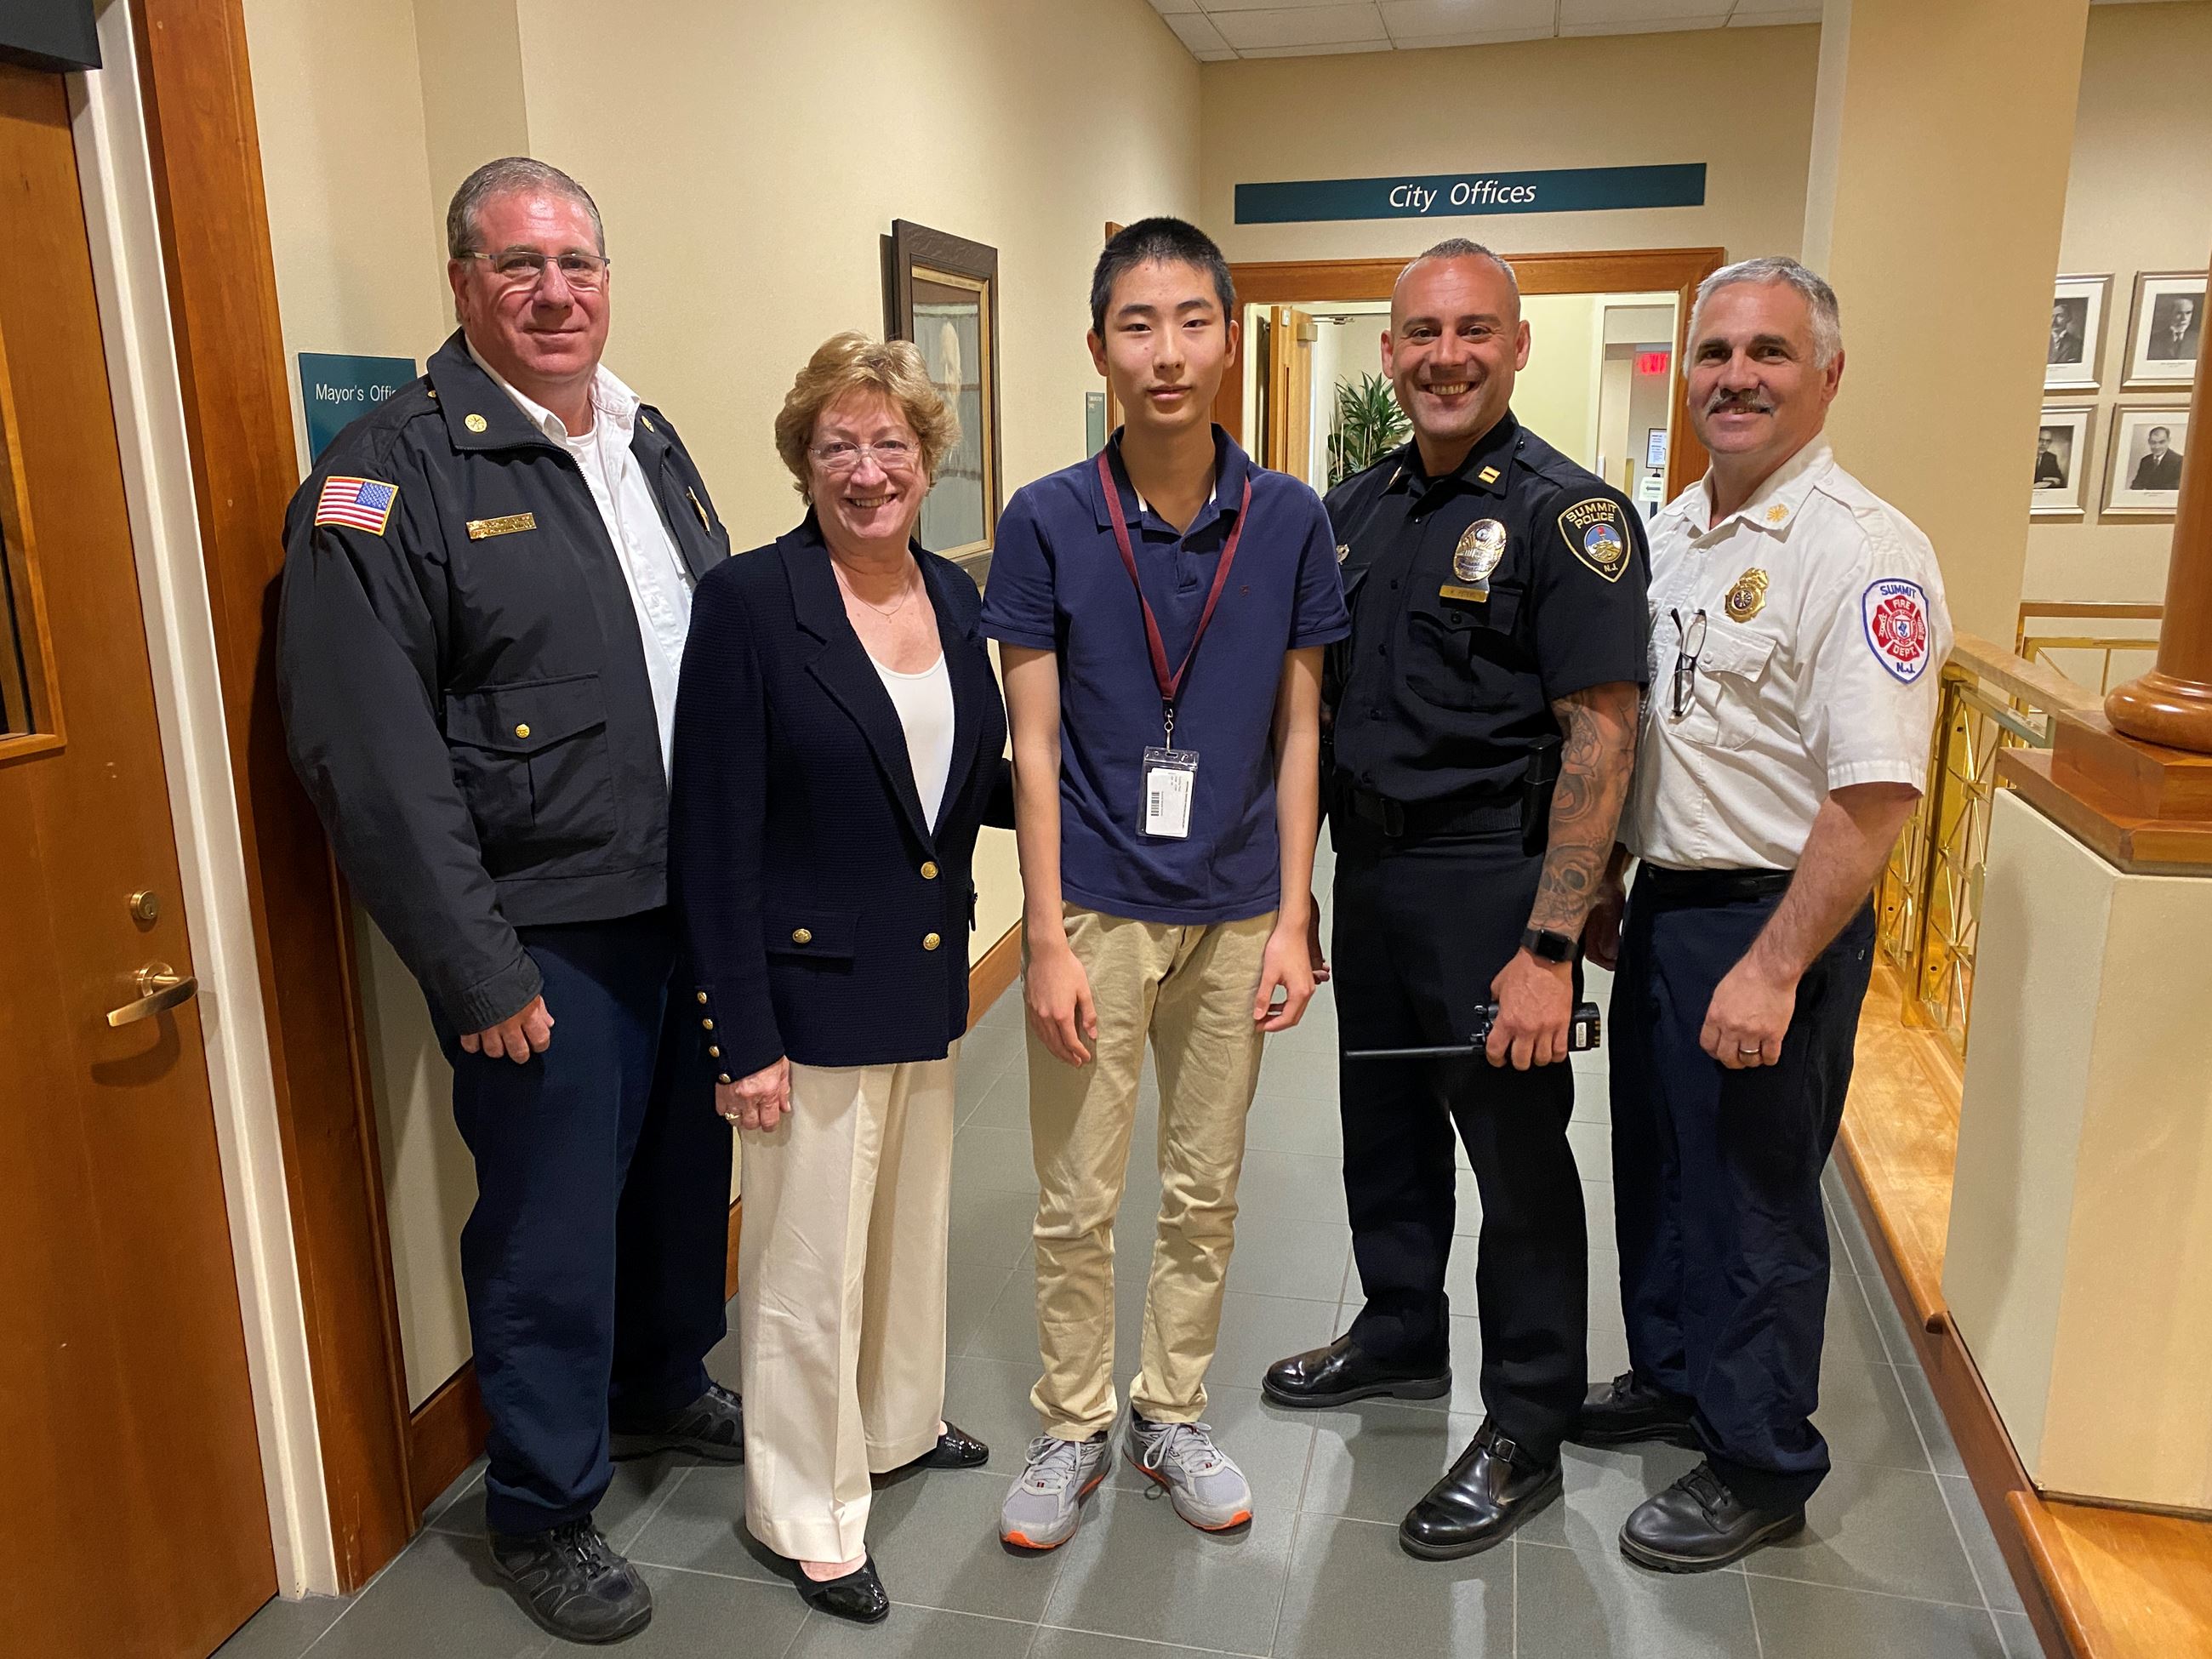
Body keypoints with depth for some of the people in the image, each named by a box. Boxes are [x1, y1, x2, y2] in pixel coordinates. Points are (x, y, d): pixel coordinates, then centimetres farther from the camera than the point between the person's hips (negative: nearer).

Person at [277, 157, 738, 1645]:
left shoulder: (652, 446, 11)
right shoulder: (392, 475, -11)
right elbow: (371, 753, -16)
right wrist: (475, 968, -17)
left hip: (697, 906, 7)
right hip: (545, 938, -7)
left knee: (690, 1174, 21)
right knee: (551, 1227, 7)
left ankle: (668, 1389, 47)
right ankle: (545, 1510, 30)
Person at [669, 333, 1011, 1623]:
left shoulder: (955, 596, 4)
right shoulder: (750, 603, -14)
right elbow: (715, 839, -15)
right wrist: (744, 1036, -16)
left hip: (931, 980, 6)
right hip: (812, 989, -6)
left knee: (914, 1226, 23)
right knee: (812, 1265, 9)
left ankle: (900, 1422, 47)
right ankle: (810, 1513, 31)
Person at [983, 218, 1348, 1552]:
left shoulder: (1288, 518, -2)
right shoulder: (1048, 522, -7)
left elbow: (1298, 732, 2)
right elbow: (1034, 746, -6)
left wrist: (1292, 919, -2)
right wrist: (1049, 938, -9)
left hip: (1235, 914, 2)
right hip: (1096, 912, -2)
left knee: (1207, 1192, 15)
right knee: (1077, 1204, 9)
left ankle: (1173, 1414, 36)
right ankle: (1073, 1428, 31)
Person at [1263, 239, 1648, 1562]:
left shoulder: (1570, 513, -12)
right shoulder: (1356, 506, 9)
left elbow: (1601, 735, -17)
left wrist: (1550, 946, -23)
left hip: (1490, 879, -6)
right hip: (1369, 866, 7)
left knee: (1517, 1154, 7)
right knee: (1385, 1124, 20)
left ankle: (1525, 1432, 24)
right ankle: (1402, 1337, 42)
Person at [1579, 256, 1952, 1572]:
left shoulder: (1862, 552, -18)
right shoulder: (1674, 529, 9)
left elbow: (1874, 797, -23)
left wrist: (1773, 970, -25)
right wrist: (1607, 887, 17)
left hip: (1774, 921, -8)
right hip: (1664, 902, 8)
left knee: (1753, 1201, 6)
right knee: (1656, 1166, 20)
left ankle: (1764, 1466, 26)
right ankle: (1674, 1377, 42)